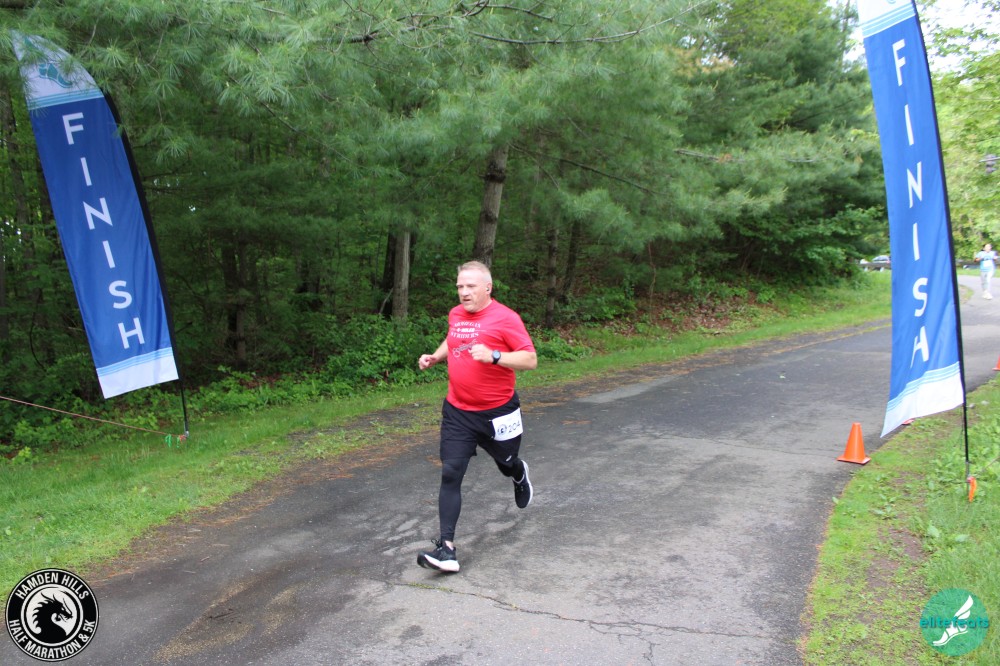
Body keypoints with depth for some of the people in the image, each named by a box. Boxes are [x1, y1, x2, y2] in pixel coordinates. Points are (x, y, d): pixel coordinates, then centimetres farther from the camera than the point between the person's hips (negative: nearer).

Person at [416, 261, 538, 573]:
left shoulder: (505, 318, -15)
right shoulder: (455, 315, 4)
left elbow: (530, 360, -17)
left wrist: (493, 356, -30)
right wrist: (435, 357, 8)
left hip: (497, 414, -3)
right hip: (457, 412, 4)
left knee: (505, 463, 20)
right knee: (450, 474, -7)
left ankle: (519, 474, 60)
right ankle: (447, 549, -6)